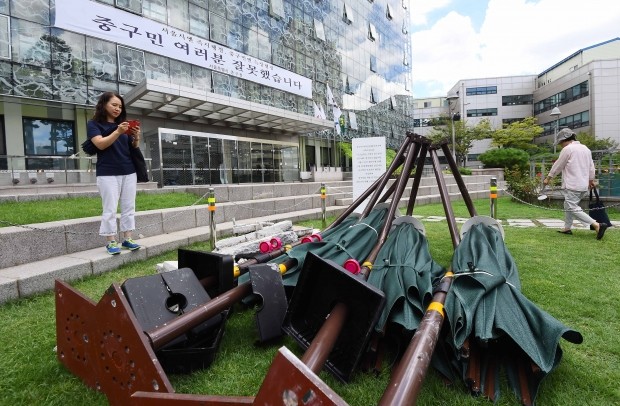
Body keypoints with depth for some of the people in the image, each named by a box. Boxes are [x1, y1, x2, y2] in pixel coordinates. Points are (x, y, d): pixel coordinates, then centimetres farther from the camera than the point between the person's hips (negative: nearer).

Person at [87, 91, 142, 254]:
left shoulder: (123, 124, 16)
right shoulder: (94, 124, 3)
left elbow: (134, 148, 15)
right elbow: (101, 144, -13)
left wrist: (136, 137, -6)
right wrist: (117, 132, -24)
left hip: (129, 172, 5)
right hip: (108, 173, -5)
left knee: (129, 207, 4)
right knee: (110, 209, -4)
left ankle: (127, 239, 11)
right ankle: (110, 242, 3)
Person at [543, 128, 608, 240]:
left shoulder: (568, 149, -11)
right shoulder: (586, 148, 15)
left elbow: (557, 166, -5)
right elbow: (591, 166, 21)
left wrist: (548, 178, 7)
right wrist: (591, 180, 32)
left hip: (572, 186, -9)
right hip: (584, 185, 9)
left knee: (573, 209, -7)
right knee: (568, 206, 18)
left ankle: (597, 225, -14)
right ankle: (567, 228, 22)